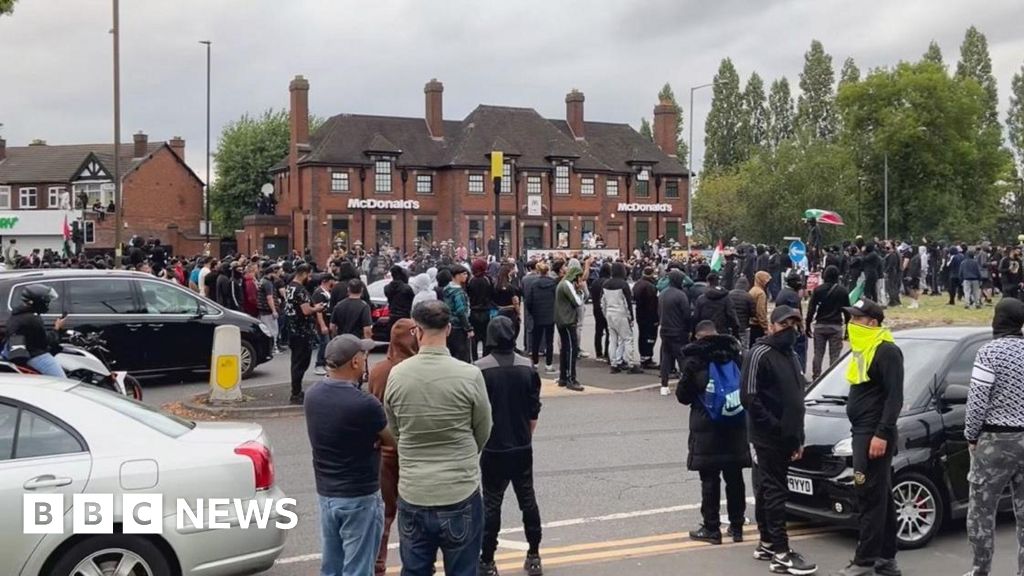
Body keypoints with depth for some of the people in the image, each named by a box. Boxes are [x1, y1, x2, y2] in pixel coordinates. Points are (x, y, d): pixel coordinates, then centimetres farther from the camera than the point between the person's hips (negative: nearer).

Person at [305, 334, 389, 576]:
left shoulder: (312, 395, -2)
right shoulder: (364, 404, -24)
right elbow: (393, 440, -9)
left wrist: (371, 436, -4)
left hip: (325, 493, 7)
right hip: (359, 497, -7)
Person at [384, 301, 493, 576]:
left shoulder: (396, 375, -6)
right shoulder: (470, 375, -13)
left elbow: (394, 430, 7)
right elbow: (483, 433, 1)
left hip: (412, 495, 2)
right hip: (461, 494, -2)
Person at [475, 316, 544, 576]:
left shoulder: (480, 369, -14)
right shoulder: (528, 368, -3)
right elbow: (534, 412, 2)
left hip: (493, 448, -3)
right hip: (522, 447, 3)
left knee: (491, 504, 6)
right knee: (528, 499, 15)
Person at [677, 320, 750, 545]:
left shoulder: (694, 359, -8)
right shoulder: (735, 354, 3)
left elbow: (683, 396, -4)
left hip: (707, 427, -4)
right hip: (735, 426, 4)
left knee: (710, 479, 1)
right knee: (734, 477, 10)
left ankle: (712, 528, 3)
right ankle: (737, 527, 16)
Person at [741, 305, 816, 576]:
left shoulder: (791, 355, 16)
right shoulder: (759, 354, -13)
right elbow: (748, 397, -19)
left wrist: (798, 436, 17)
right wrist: (774, 426, -19)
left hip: (786, 437, 8)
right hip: (768, 438, -8)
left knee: (767, 490, 15)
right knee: (775, 492, -7)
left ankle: (766, 544, 22)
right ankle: (781, 554, -5)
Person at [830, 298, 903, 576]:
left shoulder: (887, 351, -13)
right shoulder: (863, 349, 17)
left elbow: (894, 397, -18)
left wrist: (881, 434, -23)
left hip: (875, 433, -10)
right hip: (862, 431, 10)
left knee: (870, 497, -8)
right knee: (881, 497, 13)